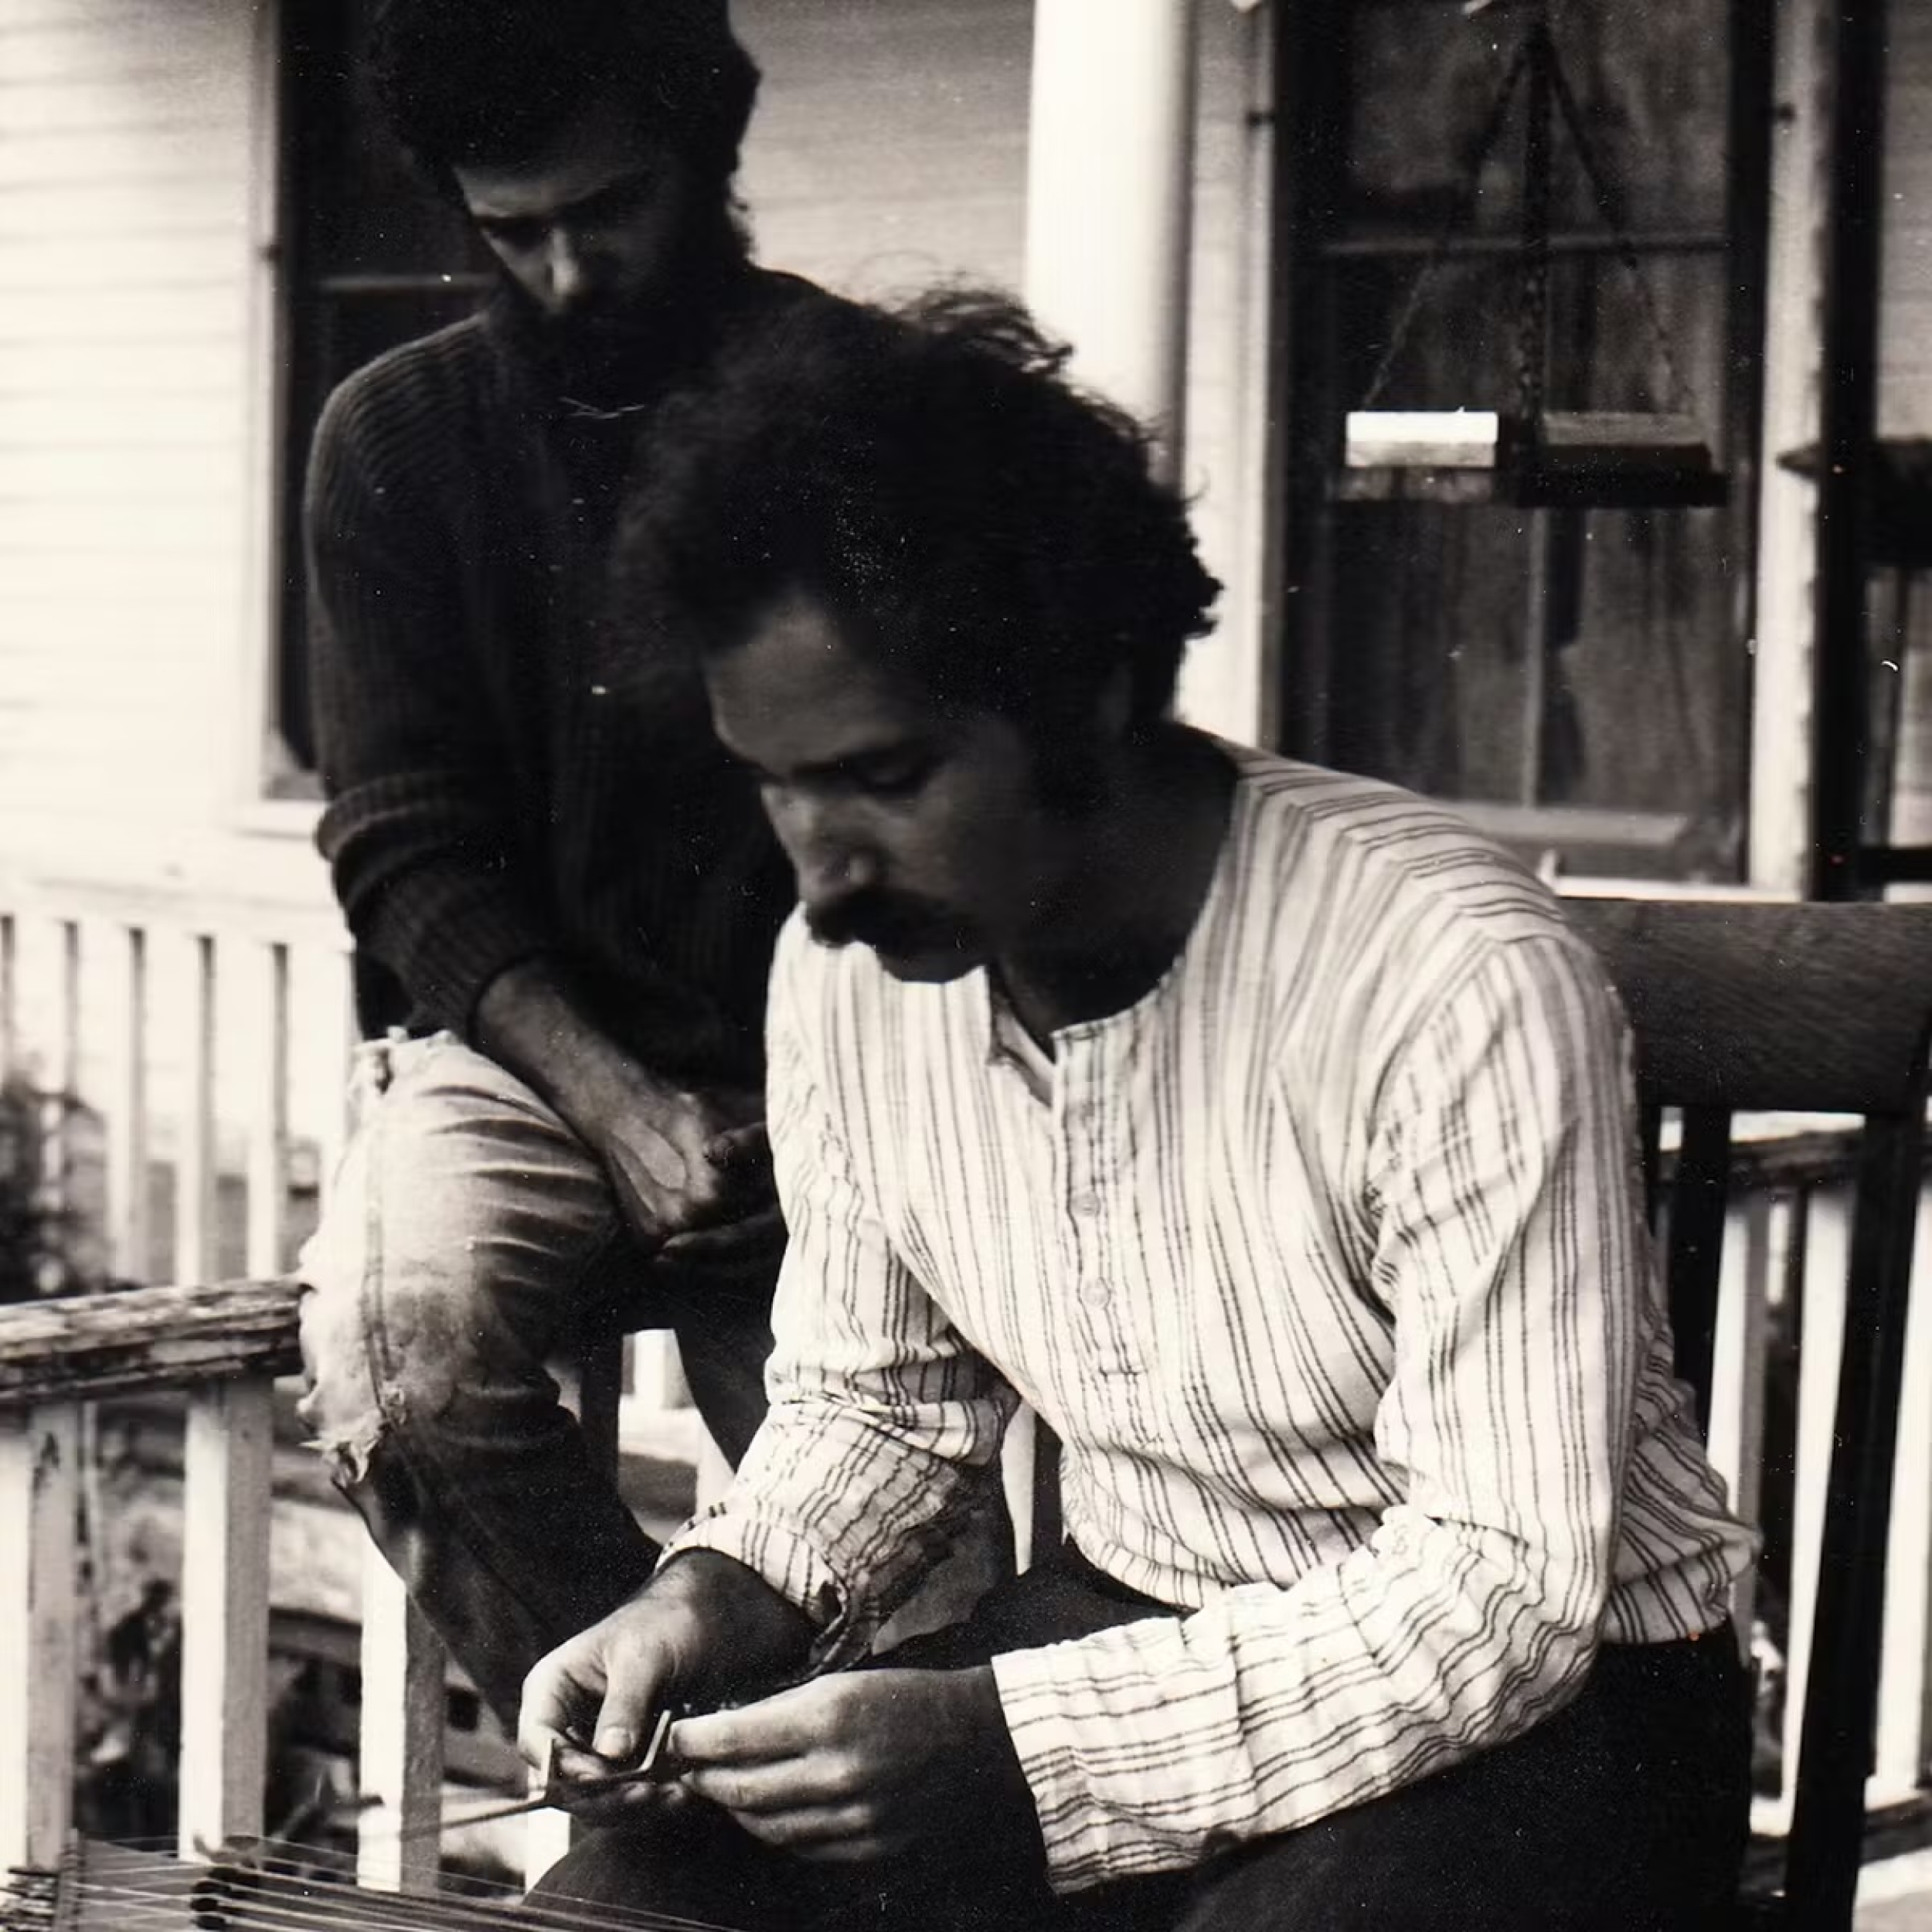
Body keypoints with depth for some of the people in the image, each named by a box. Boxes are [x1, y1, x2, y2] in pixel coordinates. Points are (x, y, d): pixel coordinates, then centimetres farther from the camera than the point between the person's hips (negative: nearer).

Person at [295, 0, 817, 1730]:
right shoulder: (402, 437, 7)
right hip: (527, 1052, 1)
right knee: (400, 1334, -32)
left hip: (824, 1073, -1)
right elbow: (411, 854, 2)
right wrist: (624, 1112, -14)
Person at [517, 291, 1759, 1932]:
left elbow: (1501, 1586, -25)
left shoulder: (1460, 983, -25)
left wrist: (1005, 1740, -32)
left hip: (1546, 1697, -5)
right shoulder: (848, 971, -4)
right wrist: (725, 1599, -10)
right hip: (1127, 1628, 5)